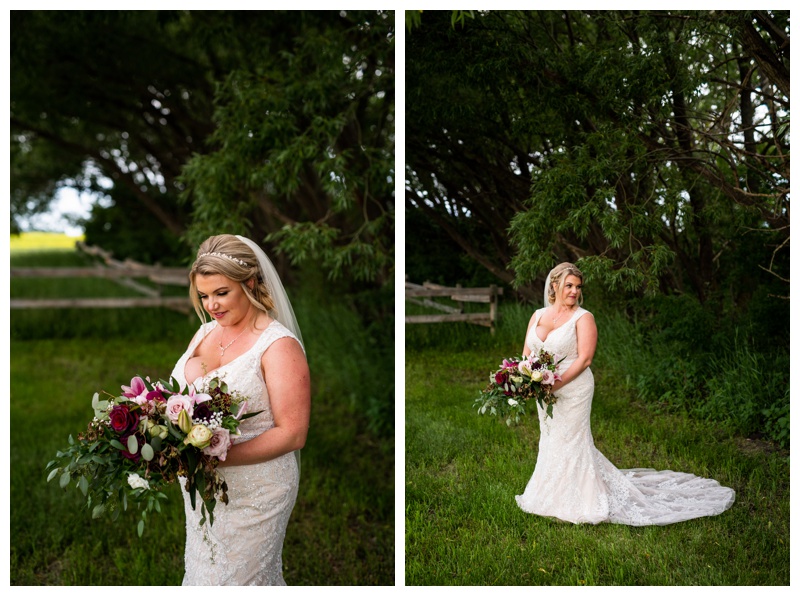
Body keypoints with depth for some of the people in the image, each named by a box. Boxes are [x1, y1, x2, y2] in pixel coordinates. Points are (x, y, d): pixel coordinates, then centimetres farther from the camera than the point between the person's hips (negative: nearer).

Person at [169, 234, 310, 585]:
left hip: (253, 493, -6)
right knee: (203, 570, 20)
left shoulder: (278, 345, -17)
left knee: (239, 578, 9)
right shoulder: (205, 332, 5)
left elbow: (292, 434, -19)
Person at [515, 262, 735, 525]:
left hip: (573, 390, -6)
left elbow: (584, 358, -15)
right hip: (544, 392, 6)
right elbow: (527, 353, 8)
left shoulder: (583, 318, -8)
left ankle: (576, 502, 14)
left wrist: (557, 384, -22)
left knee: (570, 442, 0)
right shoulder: (538, 315, 8)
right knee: (550, 441, 16)